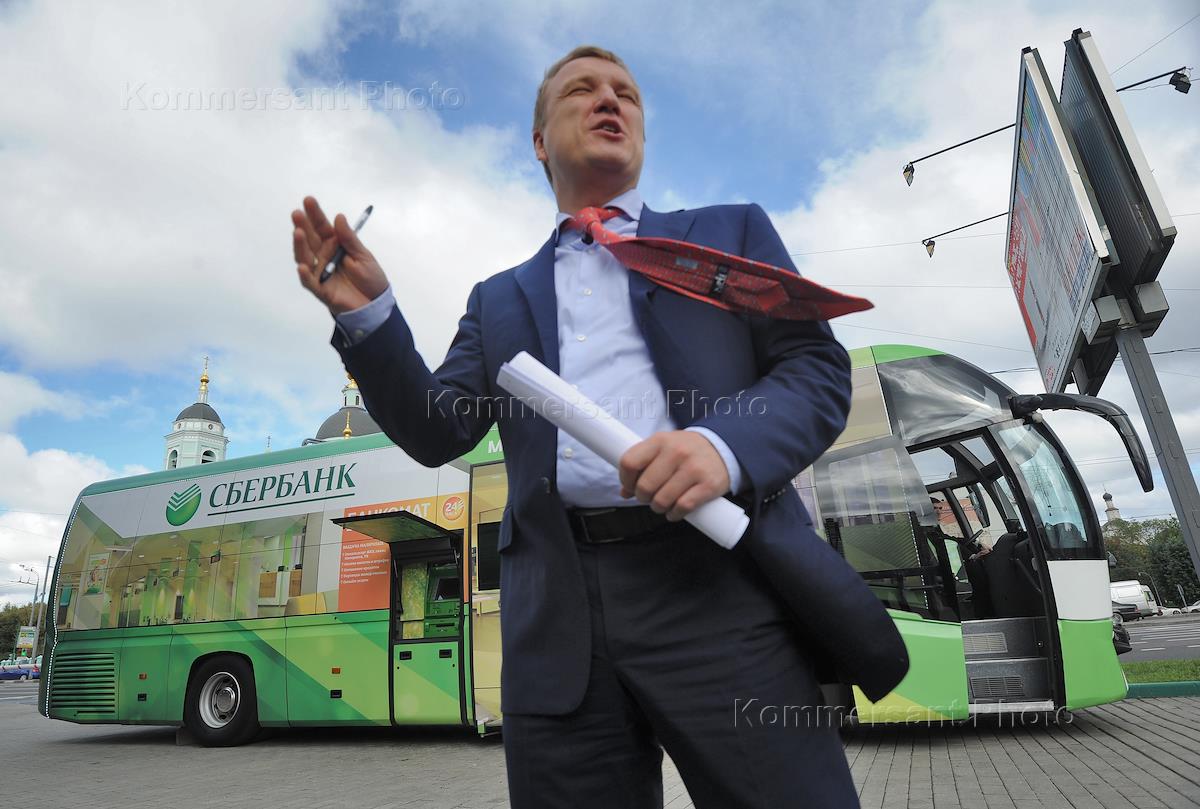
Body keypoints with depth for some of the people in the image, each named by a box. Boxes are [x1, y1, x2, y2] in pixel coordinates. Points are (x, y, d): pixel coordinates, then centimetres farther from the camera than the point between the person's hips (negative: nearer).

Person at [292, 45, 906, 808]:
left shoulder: (731, 232, 15)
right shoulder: (500, 298, 22)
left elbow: (819, 368, 6)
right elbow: (437, 430, 14)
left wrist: (726, 446, -15)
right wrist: (368, 315, -2)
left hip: (718, 584, -1)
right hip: (556, 618, 3)